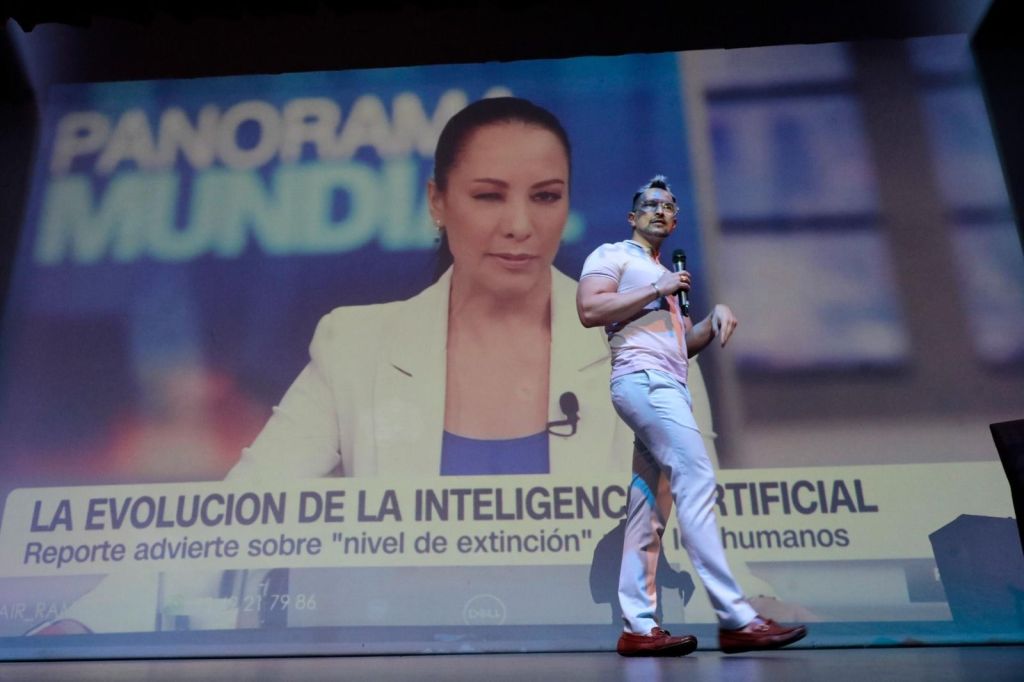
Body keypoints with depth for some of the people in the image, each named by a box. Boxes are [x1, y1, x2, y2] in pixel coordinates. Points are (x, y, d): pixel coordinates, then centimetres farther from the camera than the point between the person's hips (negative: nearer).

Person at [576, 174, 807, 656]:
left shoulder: (666, 276, 30)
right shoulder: (612, 255, 6)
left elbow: (683, 344, 28)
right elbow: (588, 310, -12)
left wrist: (714, 319, 9)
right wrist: (656, 290, -8)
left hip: (671, 388, 9)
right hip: (643, 381, -8)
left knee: (649, 507, 2)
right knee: (696, 480, -18)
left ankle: (638, 628, 2)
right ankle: (735, 619, -17)